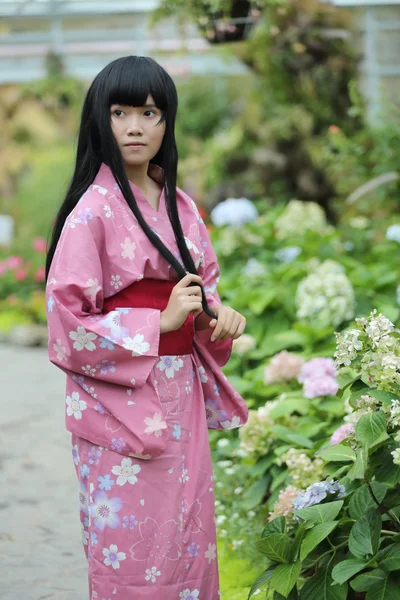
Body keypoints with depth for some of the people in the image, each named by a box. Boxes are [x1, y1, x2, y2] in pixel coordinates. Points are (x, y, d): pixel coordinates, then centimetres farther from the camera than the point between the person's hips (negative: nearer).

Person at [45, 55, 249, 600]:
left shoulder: (180, 207, 9)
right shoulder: (93, 210, -12)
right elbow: (67, 323, -15)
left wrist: (217, 317, -2)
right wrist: (161, 322, -18)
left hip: (182, 398, 7)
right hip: (122, 408, -6)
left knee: (189, 542, 11)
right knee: (132, 554, -1)